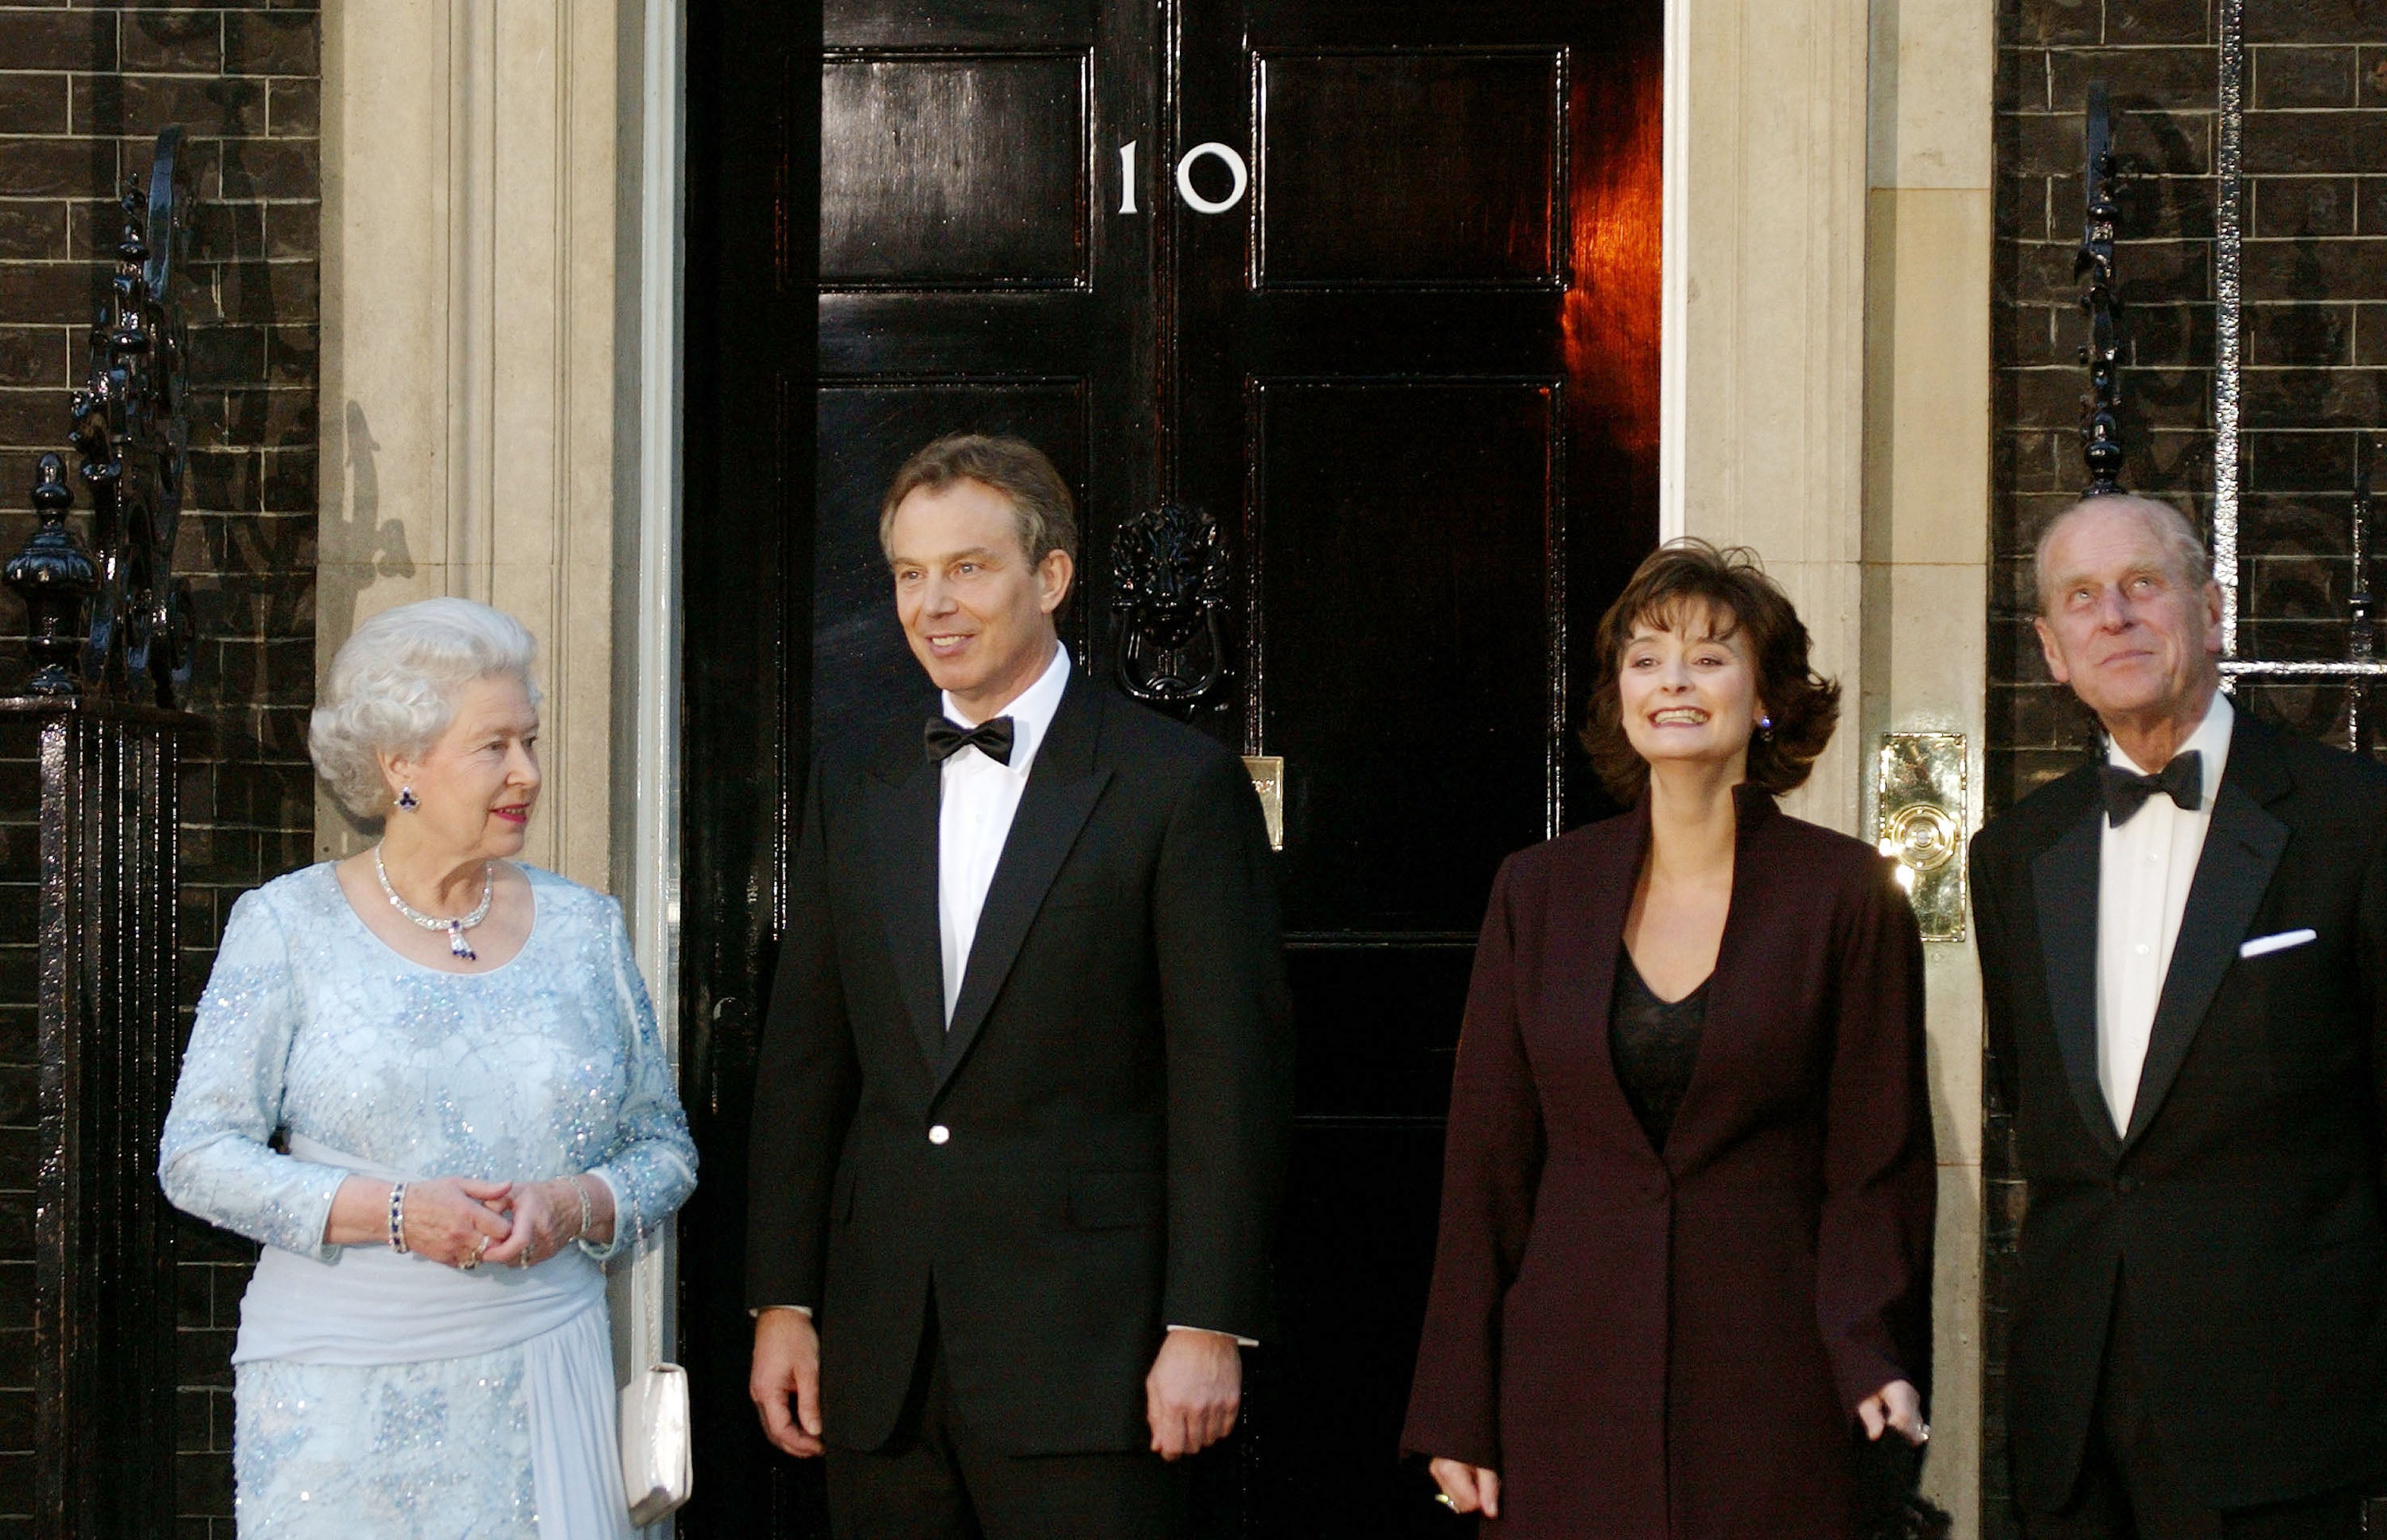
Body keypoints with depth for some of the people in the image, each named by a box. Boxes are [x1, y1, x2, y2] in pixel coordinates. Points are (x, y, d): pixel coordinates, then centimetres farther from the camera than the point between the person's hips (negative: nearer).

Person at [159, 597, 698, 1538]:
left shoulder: (583, 929, 10)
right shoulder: (288, 925, 1)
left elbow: (665, 1149, 12)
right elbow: (197, 1156, -4)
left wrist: (577, 1207, -10)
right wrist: (388, 1212, -16)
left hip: (540, 1379, 2)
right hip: (341, 1385, -2)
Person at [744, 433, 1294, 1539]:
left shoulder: (1179, 786, -3)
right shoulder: (852, 788, 13)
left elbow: (1232, 1077, -6)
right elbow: (804, 1063, 13)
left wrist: (1208, 1326, -11)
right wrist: (782, 1301, 7)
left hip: (1085, 1352, -5)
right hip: (881, 1355, 5)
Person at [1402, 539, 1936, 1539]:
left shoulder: (1845, 894, 1)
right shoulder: (1541, 891, 7)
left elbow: (1877, 1159, 0)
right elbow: (1486, 1164, 7)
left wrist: (1875, 1355, -15)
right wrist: (1456, 1412, 3)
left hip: (1765, 1376, -2)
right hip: (1571, 1371, 2)